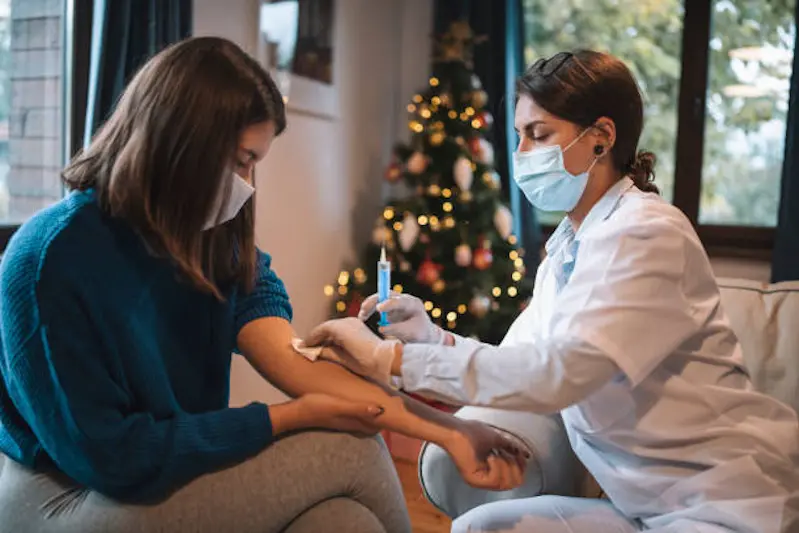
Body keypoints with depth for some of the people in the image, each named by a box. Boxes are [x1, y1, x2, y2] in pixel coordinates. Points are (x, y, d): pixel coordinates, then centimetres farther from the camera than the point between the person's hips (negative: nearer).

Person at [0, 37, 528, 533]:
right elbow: (109, 453, -21)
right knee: (349, 452, -17)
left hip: (181, 472, 6)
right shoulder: (53, 258, -22)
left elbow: (293, 360, -15)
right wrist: (286, 418, -20)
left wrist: (447, 430, -25)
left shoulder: (222, 242, -2)